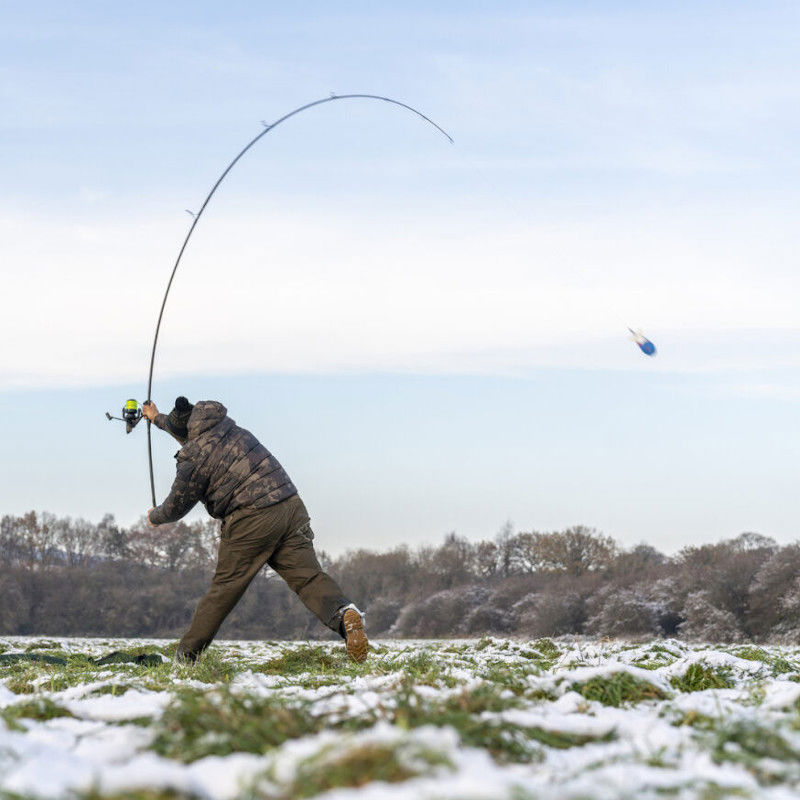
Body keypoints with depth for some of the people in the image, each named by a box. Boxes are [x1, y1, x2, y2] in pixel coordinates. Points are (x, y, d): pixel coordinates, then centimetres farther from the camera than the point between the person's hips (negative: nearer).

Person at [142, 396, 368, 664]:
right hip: (291, 505, 6)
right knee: (308, 576, -5)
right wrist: (157, 419, 59)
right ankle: (344, 613, -34)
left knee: (224, 588, 6)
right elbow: (190, 430, 42)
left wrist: (155, 517, 34)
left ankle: (186, 655, 17)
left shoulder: (192, 458, -2)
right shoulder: (224, 424, 18)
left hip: (252, 520, -6)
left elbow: (176, 506, 11)